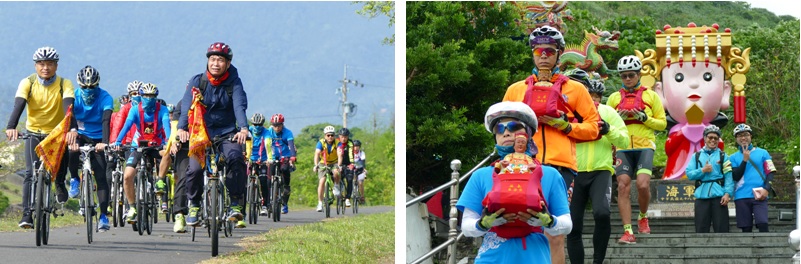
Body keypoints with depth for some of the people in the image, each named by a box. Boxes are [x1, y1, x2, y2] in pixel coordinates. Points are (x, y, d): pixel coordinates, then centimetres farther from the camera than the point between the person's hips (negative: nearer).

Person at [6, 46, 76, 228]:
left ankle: (60, 183, 23)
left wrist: (72, 129, -47)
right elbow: (18, 106, -27)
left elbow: (69, 106, -29)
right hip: (34, 133, -1)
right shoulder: (27, 83, -13)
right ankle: (27, 214, -19)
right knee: (31, 174, -15)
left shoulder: (64, 84, -14)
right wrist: (11, 127, -45)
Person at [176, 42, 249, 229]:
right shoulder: (197, 82, -5)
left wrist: (243, 129, -40)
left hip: (227, 132, 0)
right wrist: (182, 128, -37)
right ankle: (194, 205, 6)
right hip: (201, 132, 0)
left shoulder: (233, 83, -6)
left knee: (235, 158, -28)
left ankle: (236, 204, -20)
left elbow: (240, 106, -21)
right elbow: (187, 106, -18)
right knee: (194, 169, -19)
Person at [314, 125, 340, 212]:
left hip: (334, 163, 0)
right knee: (322, 181, -17)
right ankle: (320, 203, -11)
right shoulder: (321, 143, -16)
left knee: (336, 172, -33)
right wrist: (316, 165, -44)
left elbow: (339, 155, -29)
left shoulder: (337, 143, -16)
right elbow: (317, 154, -28)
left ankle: (336, 187, -4)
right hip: (323, 164, 0)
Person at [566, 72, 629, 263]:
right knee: (573, 227, 3)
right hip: (574, 174, 1)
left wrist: (608, 130, -12)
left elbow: (624, 141, 3)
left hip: (600, 172, -1)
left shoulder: (607, 112, 6)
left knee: (602, 213, -25)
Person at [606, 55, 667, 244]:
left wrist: (644, 117, -9)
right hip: (623, 148, 2)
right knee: (623, 186, -11)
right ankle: (627, 231, -11)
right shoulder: (614, 98, 14)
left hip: (644, 146, -2)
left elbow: (662, 123, 7)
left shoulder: (650, 96, 9)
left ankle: (643, 217, 9)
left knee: (643, 184, -19)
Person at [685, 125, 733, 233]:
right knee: (701, 228, 1)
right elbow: (689, 174, 6)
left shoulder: (723, 156, 9)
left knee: (721, 228, -4)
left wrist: (728, 193, -13)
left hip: (719, 196, -2)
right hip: (701, 196, 2)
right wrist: (703, 170, -9)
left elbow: (729, 176, -1)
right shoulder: (697, 156, 16)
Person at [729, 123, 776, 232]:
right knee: (746, 228, 1)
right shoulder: (733, 157, 12)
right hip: (742, 197, 2)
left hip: (759, 196, -2)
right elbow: (735, 177, 1)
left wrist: (766, 189, -10)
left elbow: (770, 173, 6)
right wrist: (745, 159, -6)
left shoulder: (762, 153, 10)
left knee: (762, 224, -18)